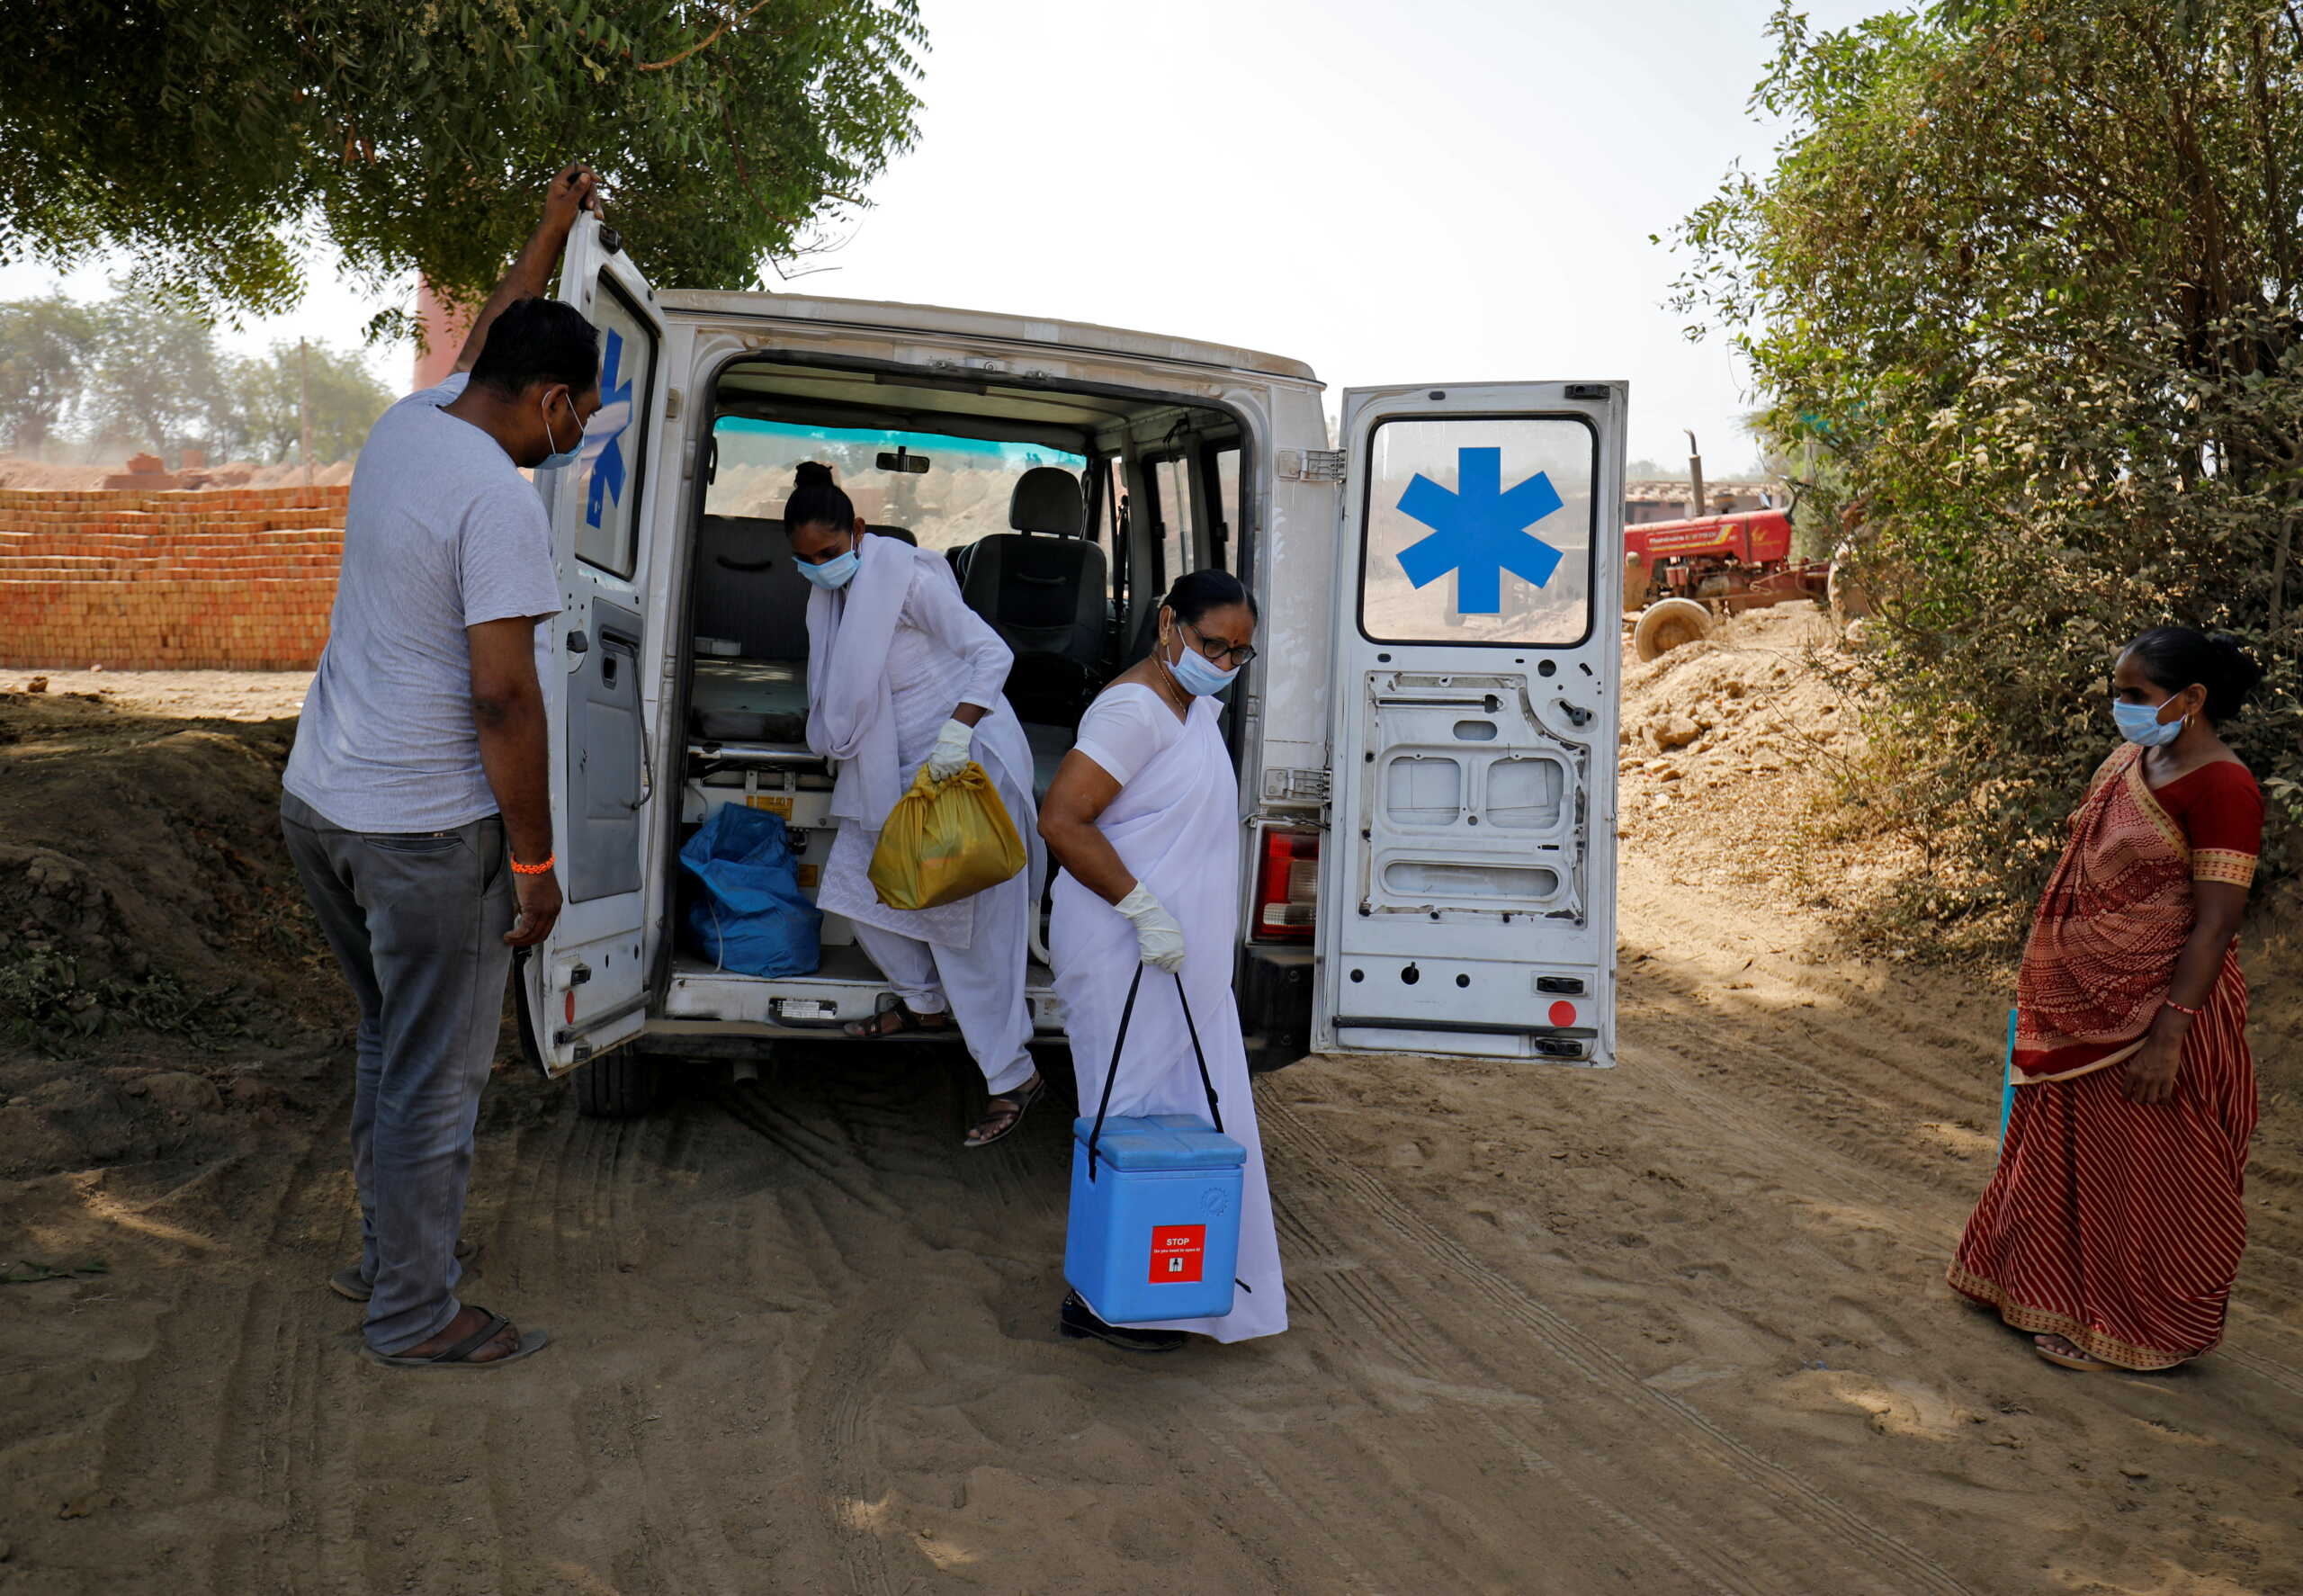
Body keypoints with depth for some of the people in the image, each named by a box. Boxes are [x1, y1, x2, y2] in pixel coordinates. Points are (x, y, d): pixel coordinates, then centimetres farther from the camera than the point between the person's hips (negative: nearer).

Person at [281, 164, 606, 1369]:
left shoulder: (407, 423, 6)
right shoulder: (499, 499, -20)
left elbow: (490, 336, 28)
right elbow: (504, 693, -23)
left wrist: (552, 231, 38)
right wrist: (535, 860, -16)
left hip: (319, 802, 9)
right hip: (424, 830, -9)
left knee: (395, 1043, 23)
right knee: (433, 1078, 4)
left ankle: (385, 1253, 36)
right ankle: (414, 1315, 18)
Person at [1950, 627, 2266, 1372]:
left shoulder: (2221, 788, -18)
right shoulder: (2128, 759, 8)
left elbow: (2213, 926, -21)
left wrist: (2168, 1034, -23)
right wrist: (2044, 984, 17)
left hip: (2154, 1011, -8)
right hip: (2084, 1005, 9)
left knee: (2141, 1171, 6)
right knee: (2070, 1150, 19)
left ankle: (2127, 1333, 22)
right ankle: (2051, 1290, 36)